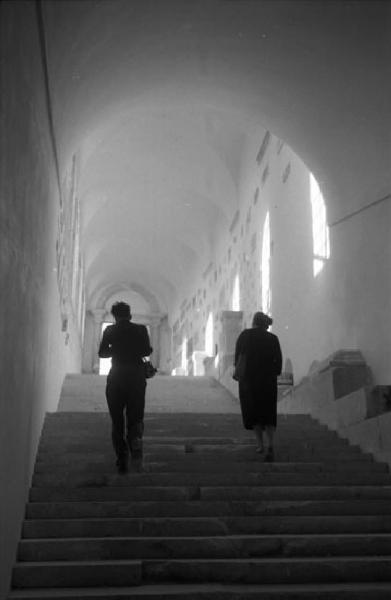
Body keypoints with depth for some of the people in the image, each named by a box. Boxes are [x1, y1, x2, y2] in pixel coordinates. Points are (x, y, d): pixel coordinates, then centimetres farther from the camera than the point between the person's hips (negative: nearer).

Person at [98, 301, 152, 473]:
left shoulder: (110, 330, 0)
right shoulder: (141, 330, 1)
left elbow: (102, 353, -2)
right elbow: (147, 351, -5)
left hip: (116, 378, 0)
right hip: (136, 377, 0)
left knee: (117, 420, 8)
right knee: (135, 418, 9)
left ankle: (122, 461, 2)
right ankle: (135, 444, -20)